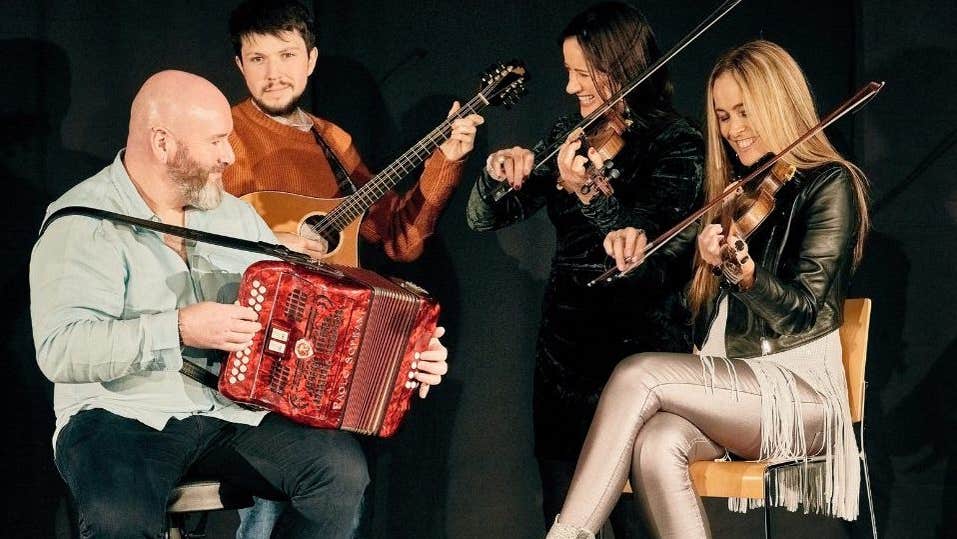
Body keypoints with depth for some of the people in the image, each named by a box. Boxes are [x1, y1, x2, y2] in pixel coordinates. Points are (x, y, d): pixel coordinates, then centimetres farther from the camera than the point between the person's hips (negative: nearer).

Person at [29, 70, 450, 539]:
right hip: (120, 420, -6)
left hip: (234, 411, 6)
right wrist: (179, 328, -25)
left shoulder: (235, 214, 14)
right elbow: (59, 351, -20)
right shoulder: (82, 223, -9)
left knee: (342, 469, -18)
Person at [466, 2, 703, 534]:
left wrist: (588, 194, -34)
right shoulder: (570, 134, 9)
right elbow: (484, 218, 9)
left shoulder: (677, 145, -6)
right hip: (566, 347, 5)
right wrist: (498, 175, -13)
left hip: (641, 349, -5)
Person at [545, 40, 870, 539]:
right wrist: (636, 245, 0)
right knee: (655, 445, -30)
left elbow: (802, 312, -13)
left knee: (638, 375, -26)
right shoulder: (732, 189, 18)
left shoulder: (831, 185, -3)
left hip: (800, 392, -5)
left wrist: (740, 270, -32)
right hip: (727, 391, 5)